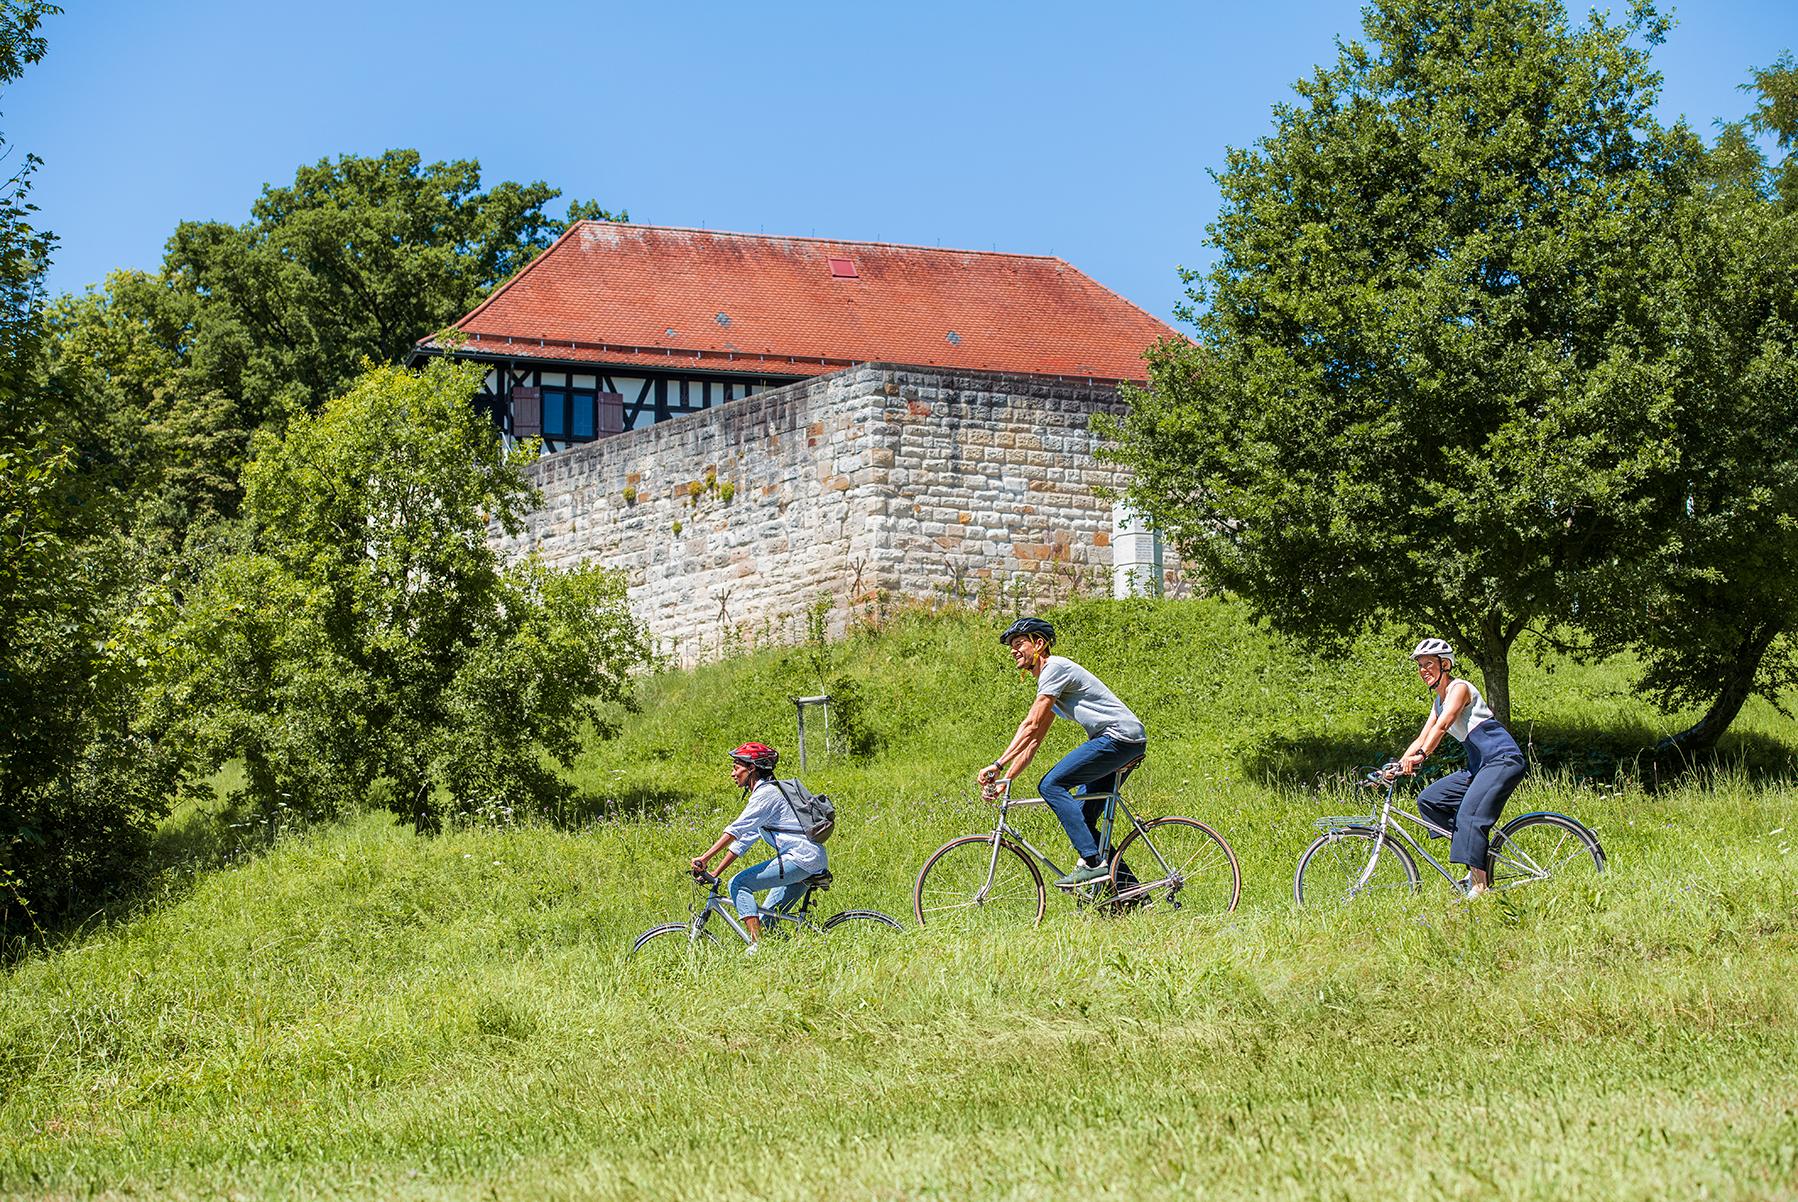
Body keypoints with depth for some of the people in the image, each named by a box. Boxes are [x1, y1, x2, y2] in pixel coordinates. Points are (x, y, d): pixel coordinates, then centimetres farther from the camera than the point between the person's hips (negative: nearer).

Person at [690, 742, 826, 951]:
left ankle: (757, 944, -19)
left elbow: (736, 830, -20)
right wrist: (714, 873, 16)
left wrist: (704, 858, -25)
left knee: (738, 884, -12)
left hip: (801, 859, -10)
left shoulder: (766, 793, -10)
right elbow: (743, 840, 21)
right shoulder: (760, 793, 21)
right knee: (767, 920, 12)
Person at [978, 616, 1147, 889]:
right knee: (1082, 818, 9)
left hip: (1118, 736, -10)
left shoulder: (1055, 668, -8)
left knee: (1051, 785, -16)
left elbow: (1030, 726, -16)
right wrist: (1005, 780, 14)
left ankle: (1092, 861, -19)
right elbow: (1034, 740, 23)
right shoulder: (1047, 682, 23)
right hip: (1129, 743, 10)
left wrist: (997, 765, -16)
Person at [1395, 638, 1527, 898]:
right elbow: (1422, 738, 16)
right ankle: (1476, 844, 1)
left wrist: (1420, 756, -38)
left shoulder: (1460, 688, -10)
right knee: (1428, 800, -1)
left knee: (1469, 815, -26)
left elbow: (1442, 724, -26)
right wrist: (1396, 767, 4)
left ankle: (1480, 886, -29)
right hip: (1478, 766, 9)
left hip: (1504, 761, -9)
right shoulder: (1439, 700, 17)